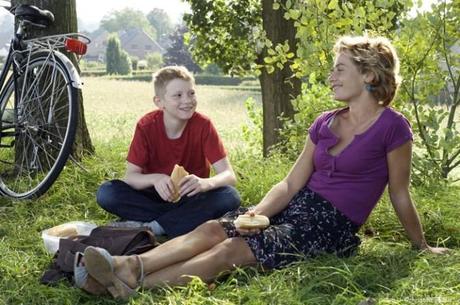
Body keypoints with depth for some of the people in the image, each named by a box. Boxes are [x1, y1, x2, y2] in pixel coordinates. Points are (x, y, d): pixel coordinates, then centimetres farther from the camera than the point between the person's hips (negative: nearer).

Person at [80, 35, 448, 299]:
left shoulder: (392, 127, -9)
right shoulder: (325, 123, 11)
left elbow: (400, 195, 2)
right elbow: (291, 184, 7)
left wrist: (422, 246, 10)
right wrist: (256, 213, -10)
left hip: (332, 225, -7)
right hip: (297, 207, 7)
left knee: (234, 249, -26)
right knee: (214, 228, -18)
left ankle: (133, 284, -37)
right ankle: (128, 265, -34)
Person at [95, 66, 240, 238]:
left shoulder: (203, 125, -13)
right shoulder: (146, 126, -12)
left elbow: (229, 175, -19)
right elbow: (130, 176, -15)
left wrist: (205, 183, -41)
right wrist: (154, 179, -37)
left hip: (191, 197, 0)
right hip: (156, 195, 1)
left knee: (230, 196, -30)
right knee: (106, 193, -25)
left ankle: (151, 227, -27)